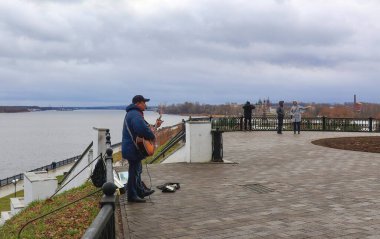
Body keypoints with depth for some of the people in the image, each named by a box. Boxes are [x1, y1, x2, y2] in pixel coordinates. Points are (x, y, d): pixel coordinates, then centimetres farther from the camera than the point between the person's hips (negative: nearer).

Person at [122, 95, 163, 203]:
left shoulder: (132, 113, 16)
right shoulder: (136, 115, -21)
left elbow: (144, 126, 26)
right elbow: (143, 129, -37)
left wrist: (155, 126, 19)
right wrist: (152, 136, -21)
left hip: (130, 148, 11)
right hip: (133, 148, -11)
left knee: (137, 170, 21)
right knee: (134, 171, -2)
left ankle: (141, 191, 35)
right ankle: (132, 196, 7)